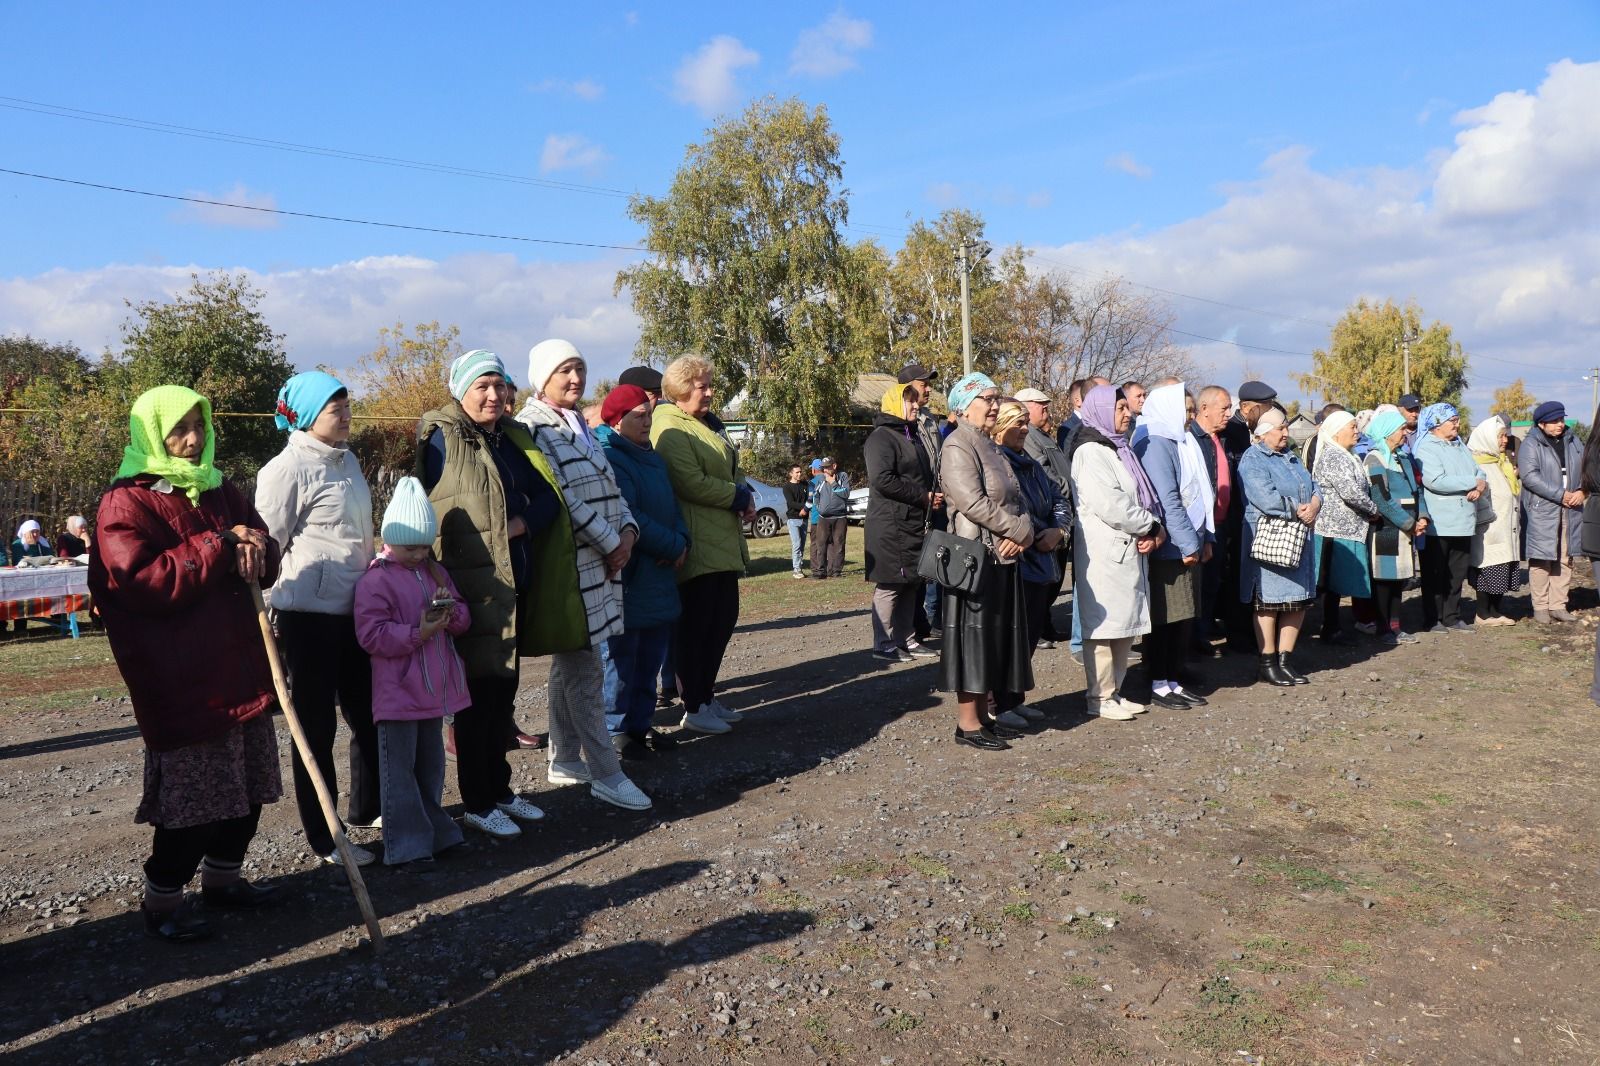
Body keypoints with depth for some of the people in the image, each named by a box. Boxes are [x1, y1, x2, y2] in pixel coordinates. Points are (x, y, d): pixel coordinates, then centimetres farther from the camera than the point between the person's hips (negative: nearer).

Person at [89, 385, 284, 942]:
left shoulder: (222, 492, 12)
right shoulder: (126, 503, -9)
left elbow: (266, 557, 14)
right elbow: (142, 581, -20)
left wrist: (253, 554, -10)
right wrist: (220, 545, -19)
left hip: (240, 666, 7)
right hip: (180, 681, -7)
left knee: (248, 786, 15)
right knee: (193, 796, -2)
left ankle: (222, 877, 34)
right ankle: (161, 900, 17)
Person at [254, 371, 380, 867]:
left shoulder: (348, 460, 12)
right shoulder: (287, 468, -12)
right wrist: (276, 617, -11)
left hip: (354, 609, 8)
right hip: (310, 614, -7)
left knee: (368, 715, 15)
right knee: (316, 725, 3)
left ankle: (366, 809, 35)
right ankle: (323, 838, 15)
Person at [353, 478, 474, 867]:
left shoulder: (435, 572, 12)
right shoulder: (375, 580, -11)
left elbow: (463, 619, 13)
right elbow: (371, 636, -17)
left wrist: (451, 611, -10)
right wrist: (418, 633, -26)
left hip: (434, 689, 7)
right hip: (398, 693, -7)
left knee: (431, 763, 18)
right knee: (399, 769, 0)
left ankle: (433, 829, 31)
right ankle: (406, 846, 7)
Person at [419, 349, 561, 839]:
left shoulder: (513, 438, 12)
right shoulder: (441, 439, -7)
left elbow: (547, 496, 9)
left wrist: (523, 523, -10)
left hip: (513, 583, 7)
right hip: (469, 588, -7)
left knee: (503, 690, 14)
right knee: (478, 693, 0)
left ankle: (499, 789, 27)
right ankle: (476, 803, 12)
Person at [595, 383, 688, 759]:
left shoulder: (652, 457, 16)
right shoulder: (608, 458, -13)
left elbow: (671, 504, 17)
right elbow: (628, 518, -21)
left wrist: (682, 540, -3)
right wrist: (672, 546, -13)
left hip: (659, 579, 9)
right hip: (627, 580, -8)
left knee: (650, 657, 14)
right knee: (621, 657, 1)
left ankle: (639, 723, 25)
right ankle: (615, 730, 12)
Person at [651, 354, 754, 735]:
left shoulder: (707, 422, 18)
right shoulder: (670, 428, -13)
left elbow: (729, 468, 26)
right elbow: (692, 483, -21)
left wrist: (744, 494, 5)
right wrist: (738, 496, -11)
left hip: (723, 541, 10)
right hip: (697, 543, -10)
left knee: (723, 618, 14)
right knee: (696, 625, -2)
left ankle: (707, 695, 26)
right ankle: (694, 708, 8)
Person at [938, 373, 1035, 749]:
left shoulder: (992, 447, 18)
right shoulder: (957, 446, -10)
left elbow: (1014, 500, 14)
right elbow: (973, 502, -21)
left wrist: (1021, 535, -7)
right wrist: (1021, 529, -13)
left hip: (1004, 557, 9)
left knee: (997, 637, 12)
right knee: (974, 636, -4)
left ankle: (983, 716, 20)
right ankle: (967, 724, 3)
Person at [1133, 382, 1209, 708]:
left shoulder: (1184, 442, 15)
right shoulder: (1155, 445, -14)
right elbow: (1167, 500, -18)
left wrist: (1205, 537, 13)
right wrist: (1189, 544, -16)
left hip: (1189, 545, 9)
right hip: (1168, 548, -9)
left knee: (1184, 618, 11)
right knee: (1163, 617, -1)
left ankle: (1173, 681, 20)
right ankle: (1158, 685, 8)